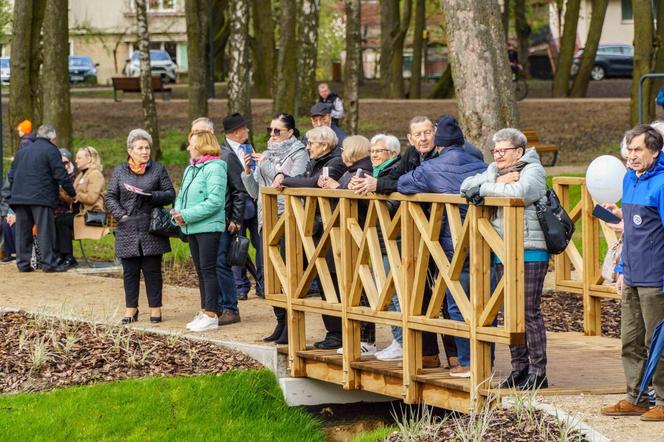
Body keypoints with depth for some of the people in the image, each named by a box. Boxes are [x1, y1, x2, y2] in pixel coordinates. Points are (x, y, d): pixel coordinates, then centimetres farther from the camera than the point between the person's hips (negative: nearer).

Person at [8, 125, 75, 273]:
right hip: (41, 198, -6)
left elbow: (12, 175, 19)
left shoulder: (22, 151, 19)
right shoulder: (51, 151, -2)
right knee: (45, 231, -5)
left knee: (23, 231, 8)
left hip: (19, 197, 6)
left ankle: (23, 263, 8)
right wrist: (72, 193, 2)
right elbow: (61, 176, -7)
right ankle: (48, 263, -8)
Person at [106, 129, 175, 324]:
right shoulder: (119, 171, 10)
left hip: (151, 230, -1)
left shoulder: (158, 169, 6)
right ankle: (131, 308, 14)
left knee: (153, 271, 2)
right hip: (128, 231, 2)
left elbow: (170, 194, 2)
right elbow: (110, 197, 8)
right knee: (130, 272, 6)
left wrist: (151, 196, -14)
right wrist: (121, 214, -8)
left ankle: (155, 308, 8)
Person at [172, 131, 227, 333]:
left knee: (208, 269, -8)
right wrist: (178, 212, -1)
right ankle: (204, 311, 18)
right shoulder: (190, 169, 16)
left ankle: (211, 315, -6)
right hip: (192, 228, 9)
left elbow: (214, 201, -20)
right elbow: (182, 195, 22)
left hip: (209, 227, -9)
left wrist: (187, 216, -19)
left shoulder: (214, 168, -12)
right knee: (200, 271, 12)